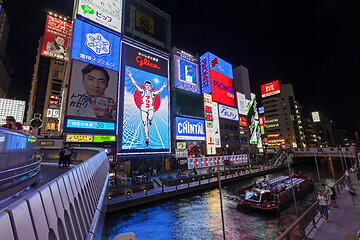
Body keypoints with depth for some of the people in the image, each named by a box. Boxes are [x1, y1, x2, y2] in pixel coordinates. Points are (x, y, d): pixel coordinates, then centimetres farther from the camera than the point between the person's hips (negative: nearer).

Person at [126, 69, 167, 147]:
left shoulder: (153, 93, 9)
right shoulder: (142, 91, 6)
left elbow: (159, 91, 0)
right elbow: (135, 84, 1)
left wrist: (163, 86, -11)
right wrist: (130, 76, -4)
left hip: (151, 108, 0)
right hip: (143, 109, 1)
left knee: (150, 118, -29)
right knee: (145, 124, -3)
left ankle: (150, 120, 12)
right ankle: (147, 138, 7)